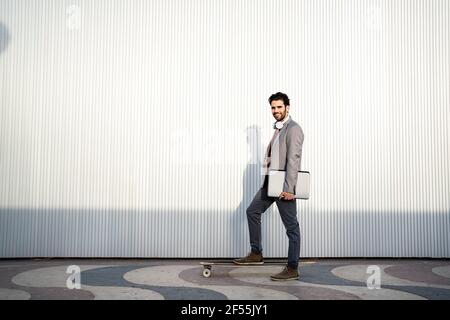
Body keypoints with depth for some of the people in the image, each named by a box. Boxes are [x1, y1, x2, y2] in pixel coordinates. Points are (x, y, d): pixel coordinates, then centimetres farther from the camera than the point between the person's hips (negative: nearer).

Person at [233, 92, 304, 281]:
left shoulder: (293, 129, -12)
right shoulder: (278, 128, 17)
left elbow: (294, 159, -20)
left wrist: (289, 188, -24)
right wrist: (267, 180, 18)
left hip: (284, 184, -10)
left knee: (291, 226, -1)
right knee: (252, 211, 14)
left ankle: (292, 269, 6)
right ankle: (256, 254, 24)